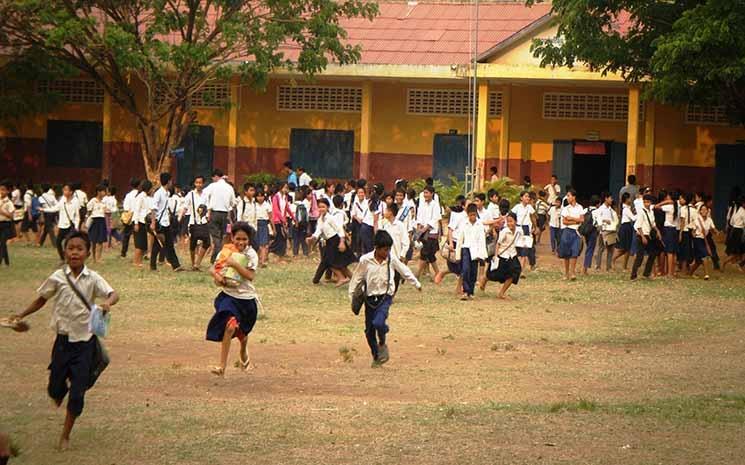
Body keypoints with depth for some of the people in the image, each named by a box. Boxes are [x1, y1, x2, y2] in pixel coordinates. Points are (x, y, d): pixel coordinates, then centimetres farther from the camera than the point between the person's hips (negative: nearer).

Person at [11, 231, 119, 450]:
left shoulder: (93, 279, -7)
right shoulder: (58, 278, -4)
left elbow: (113, 294, -18)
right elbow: (41, 299, 9)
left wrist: (108, 302, -40)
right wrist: (22, 315, 1)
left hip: (85, 342, -1)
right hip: (63, 340, 1)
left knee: (77, 394, -1)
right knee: (55, 389, 6)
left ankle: (66, 435, 17)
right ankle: (60, 392, 45)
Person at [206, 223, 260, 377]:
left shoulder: (251, 254, -8)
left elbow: (250, 276, -20)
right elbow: (214, 269, 9)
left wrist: (235, 264, -28)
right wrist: (217, 276, -13)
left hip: (246, 297, 0)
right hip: (229, 295, 0)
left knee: (242, 332, 17)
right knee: (230, 326, -22)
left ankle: (244, 353, 53)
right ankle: (222, 366, -19)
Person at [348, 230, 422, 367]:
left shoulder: (391, 259, -4)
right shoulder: (365, 260, -8)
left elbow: (405, 271, 11)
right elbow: (357, 278, 2)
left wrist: (416, 284, 21)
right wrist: (351, 295, 4)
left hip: (385, 297, -1)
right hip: (370, 298, 1)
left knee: (378, 323, -25)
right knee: (369, 330, 5)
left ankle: (382, 344, 4)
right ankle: (376, 357, 24)